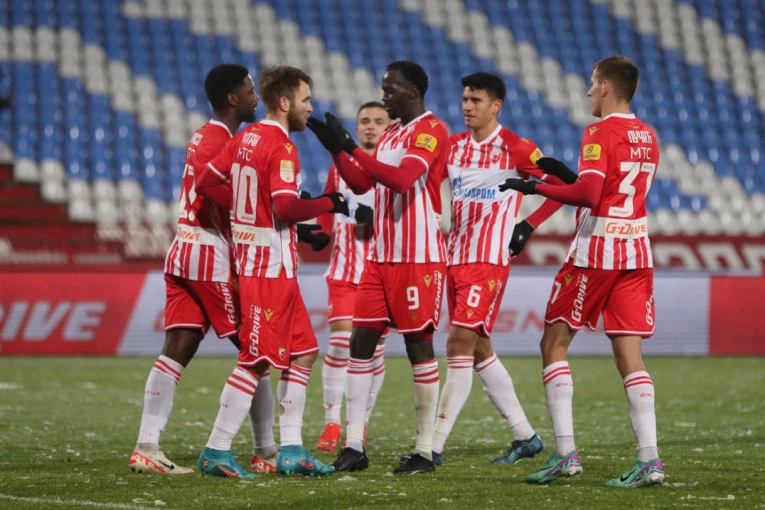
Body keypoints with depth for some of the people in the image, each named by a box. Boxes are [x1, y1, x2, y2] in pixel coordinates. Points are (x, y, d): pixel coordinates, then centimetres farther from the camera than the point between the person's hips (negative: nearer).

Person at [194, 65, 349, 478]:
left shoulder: (244, 139, 11)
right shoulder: (281, 148, -16)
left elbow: (205, 183, 14)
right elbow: (286, 207, -25)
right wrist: (328, 204, -11)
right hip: (270, 268, -10)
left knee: (303, 353, 13)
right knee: (256, 361, -6)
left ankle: (291, 450, 14)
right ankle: (216, 451, -2)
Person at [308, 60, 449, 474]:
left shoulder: (431, 130, -10)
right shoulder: (392, 132, 17)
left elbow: (402, 177, -24)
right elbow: (362, 184, 21)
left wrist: (351, 149, -24)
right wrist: (336, 149, 9)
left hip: (418, 258, -8)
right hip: (381, 256, 8)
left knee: (419, 345, -4)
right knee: (361, 341, 2)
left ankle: (426, 451, 2)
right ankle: (353, 446, 3)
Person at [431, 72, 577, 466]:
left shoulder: (515, 149, -7)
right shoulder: (452, 146, 10)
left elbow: (564, 184, -5)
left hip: (489, 260, -7)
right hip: (454, 257, 7)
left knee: (459, 344, -13)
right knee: (478, 349, 11)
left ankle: (434, 446, -15)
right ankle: (525, 436, 22)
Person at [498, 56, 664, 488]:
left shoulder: (599, 133, -11)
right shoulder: (647, 136, 13)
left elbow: (589, 196, -23)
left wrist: (537, 188, -14)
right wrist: (567, 174, 23)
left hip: (596, 250, -7)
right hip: (637, 251, 7)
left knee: (554, 344, 5)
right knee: (629, 354, 3)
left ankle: (565, 453, -2)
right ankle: (649, 459, -8)